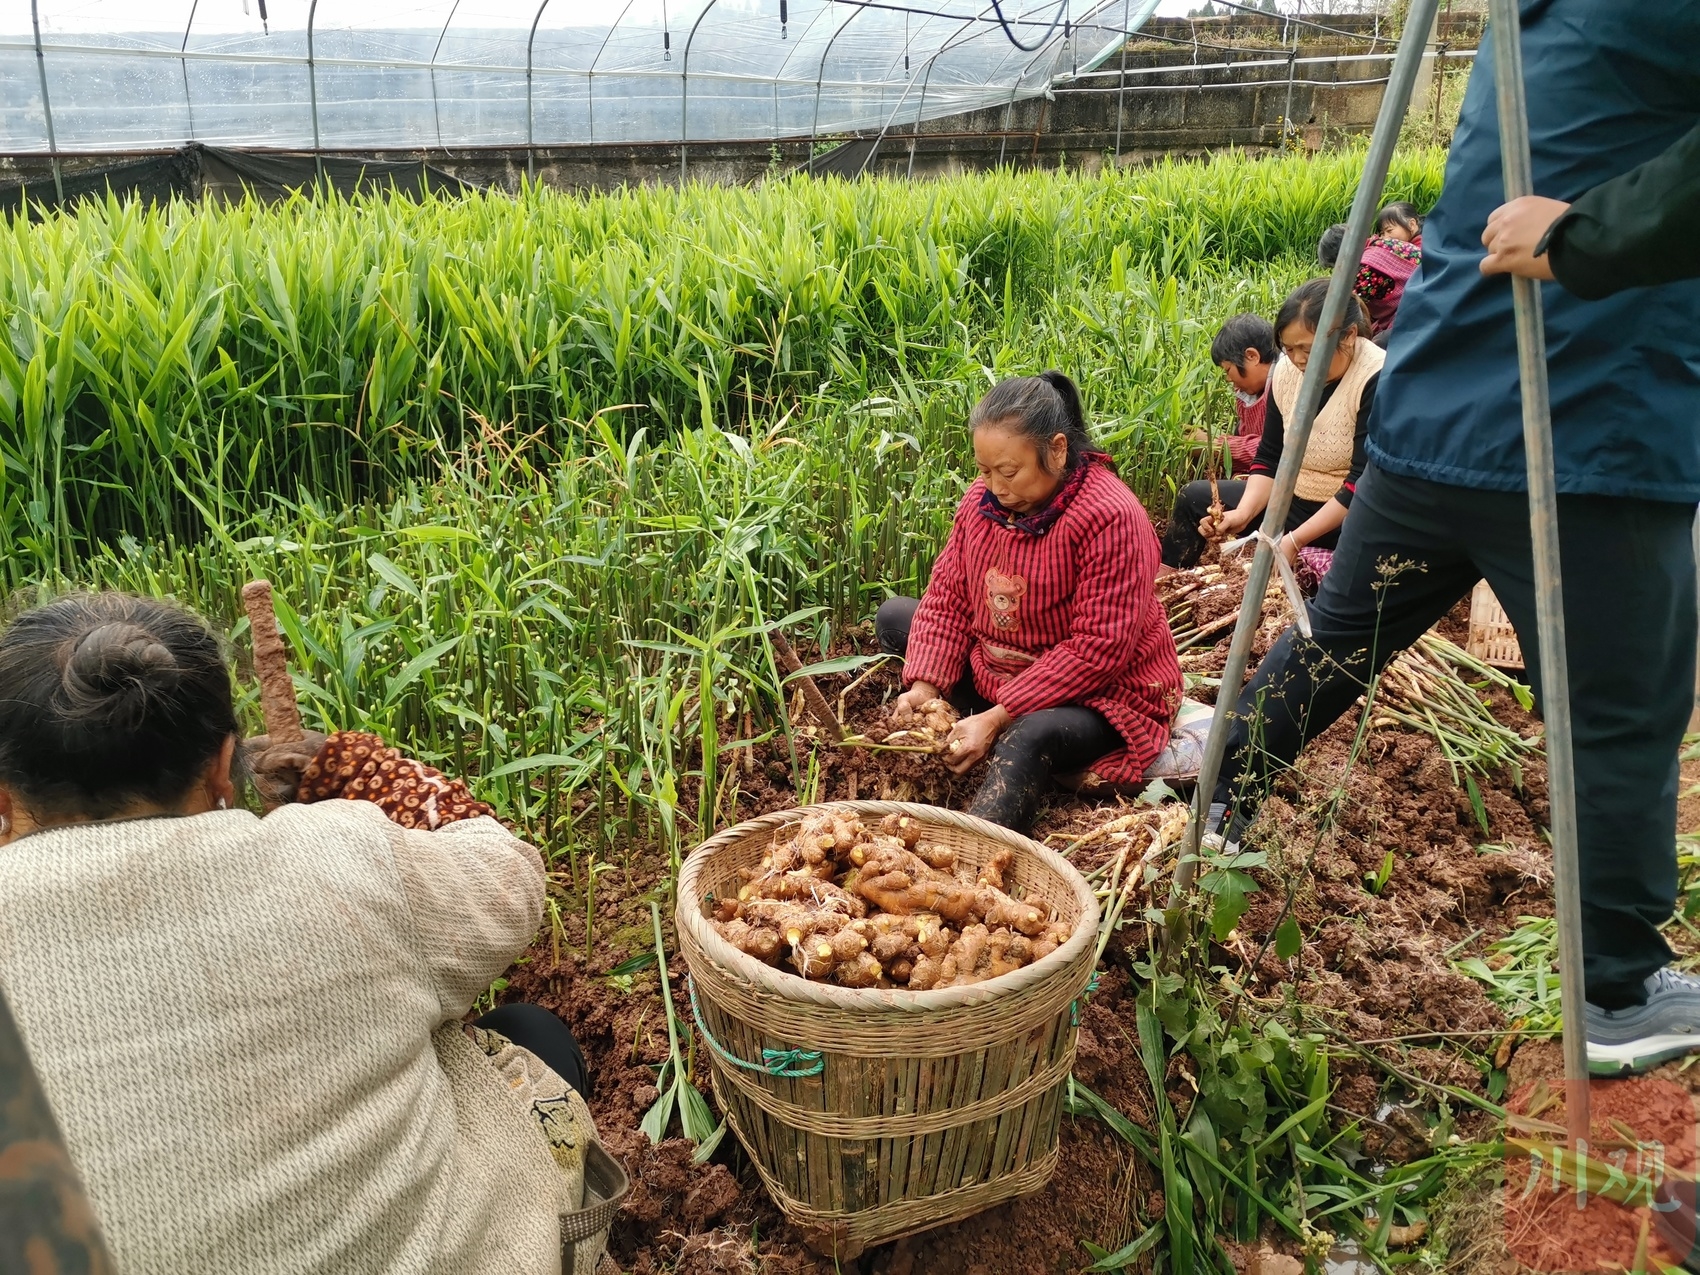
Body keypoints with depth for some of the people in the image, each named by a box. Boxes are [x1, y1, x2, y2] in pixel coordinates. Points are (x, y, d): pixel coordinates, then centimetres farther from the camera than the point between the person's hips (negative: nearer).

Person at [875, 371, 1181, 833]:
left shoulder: (1109, 518, -25)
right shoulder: (983, 498, -4)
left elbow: (1098, 652, -27)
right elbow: (947, 597, -1)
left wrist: (997, 717, -29)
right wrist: (925, 686, -17)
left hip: (1096, 695, -8)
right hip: (996, 675, 9)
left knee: (1028, 738, -40)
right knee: (893, 616, 6)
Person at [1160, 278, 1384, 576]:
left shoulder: (1378, 381, -23)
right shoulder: (1286, 372, -3)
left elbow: (1363, 484, -25)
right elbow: (1270, 458, 3)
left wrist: (1295, 540, -29)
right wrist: (1244, 512, -15)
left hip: (1350, 517, -7)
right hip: (1295, 500, 8)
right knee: (1194, 497, 8)